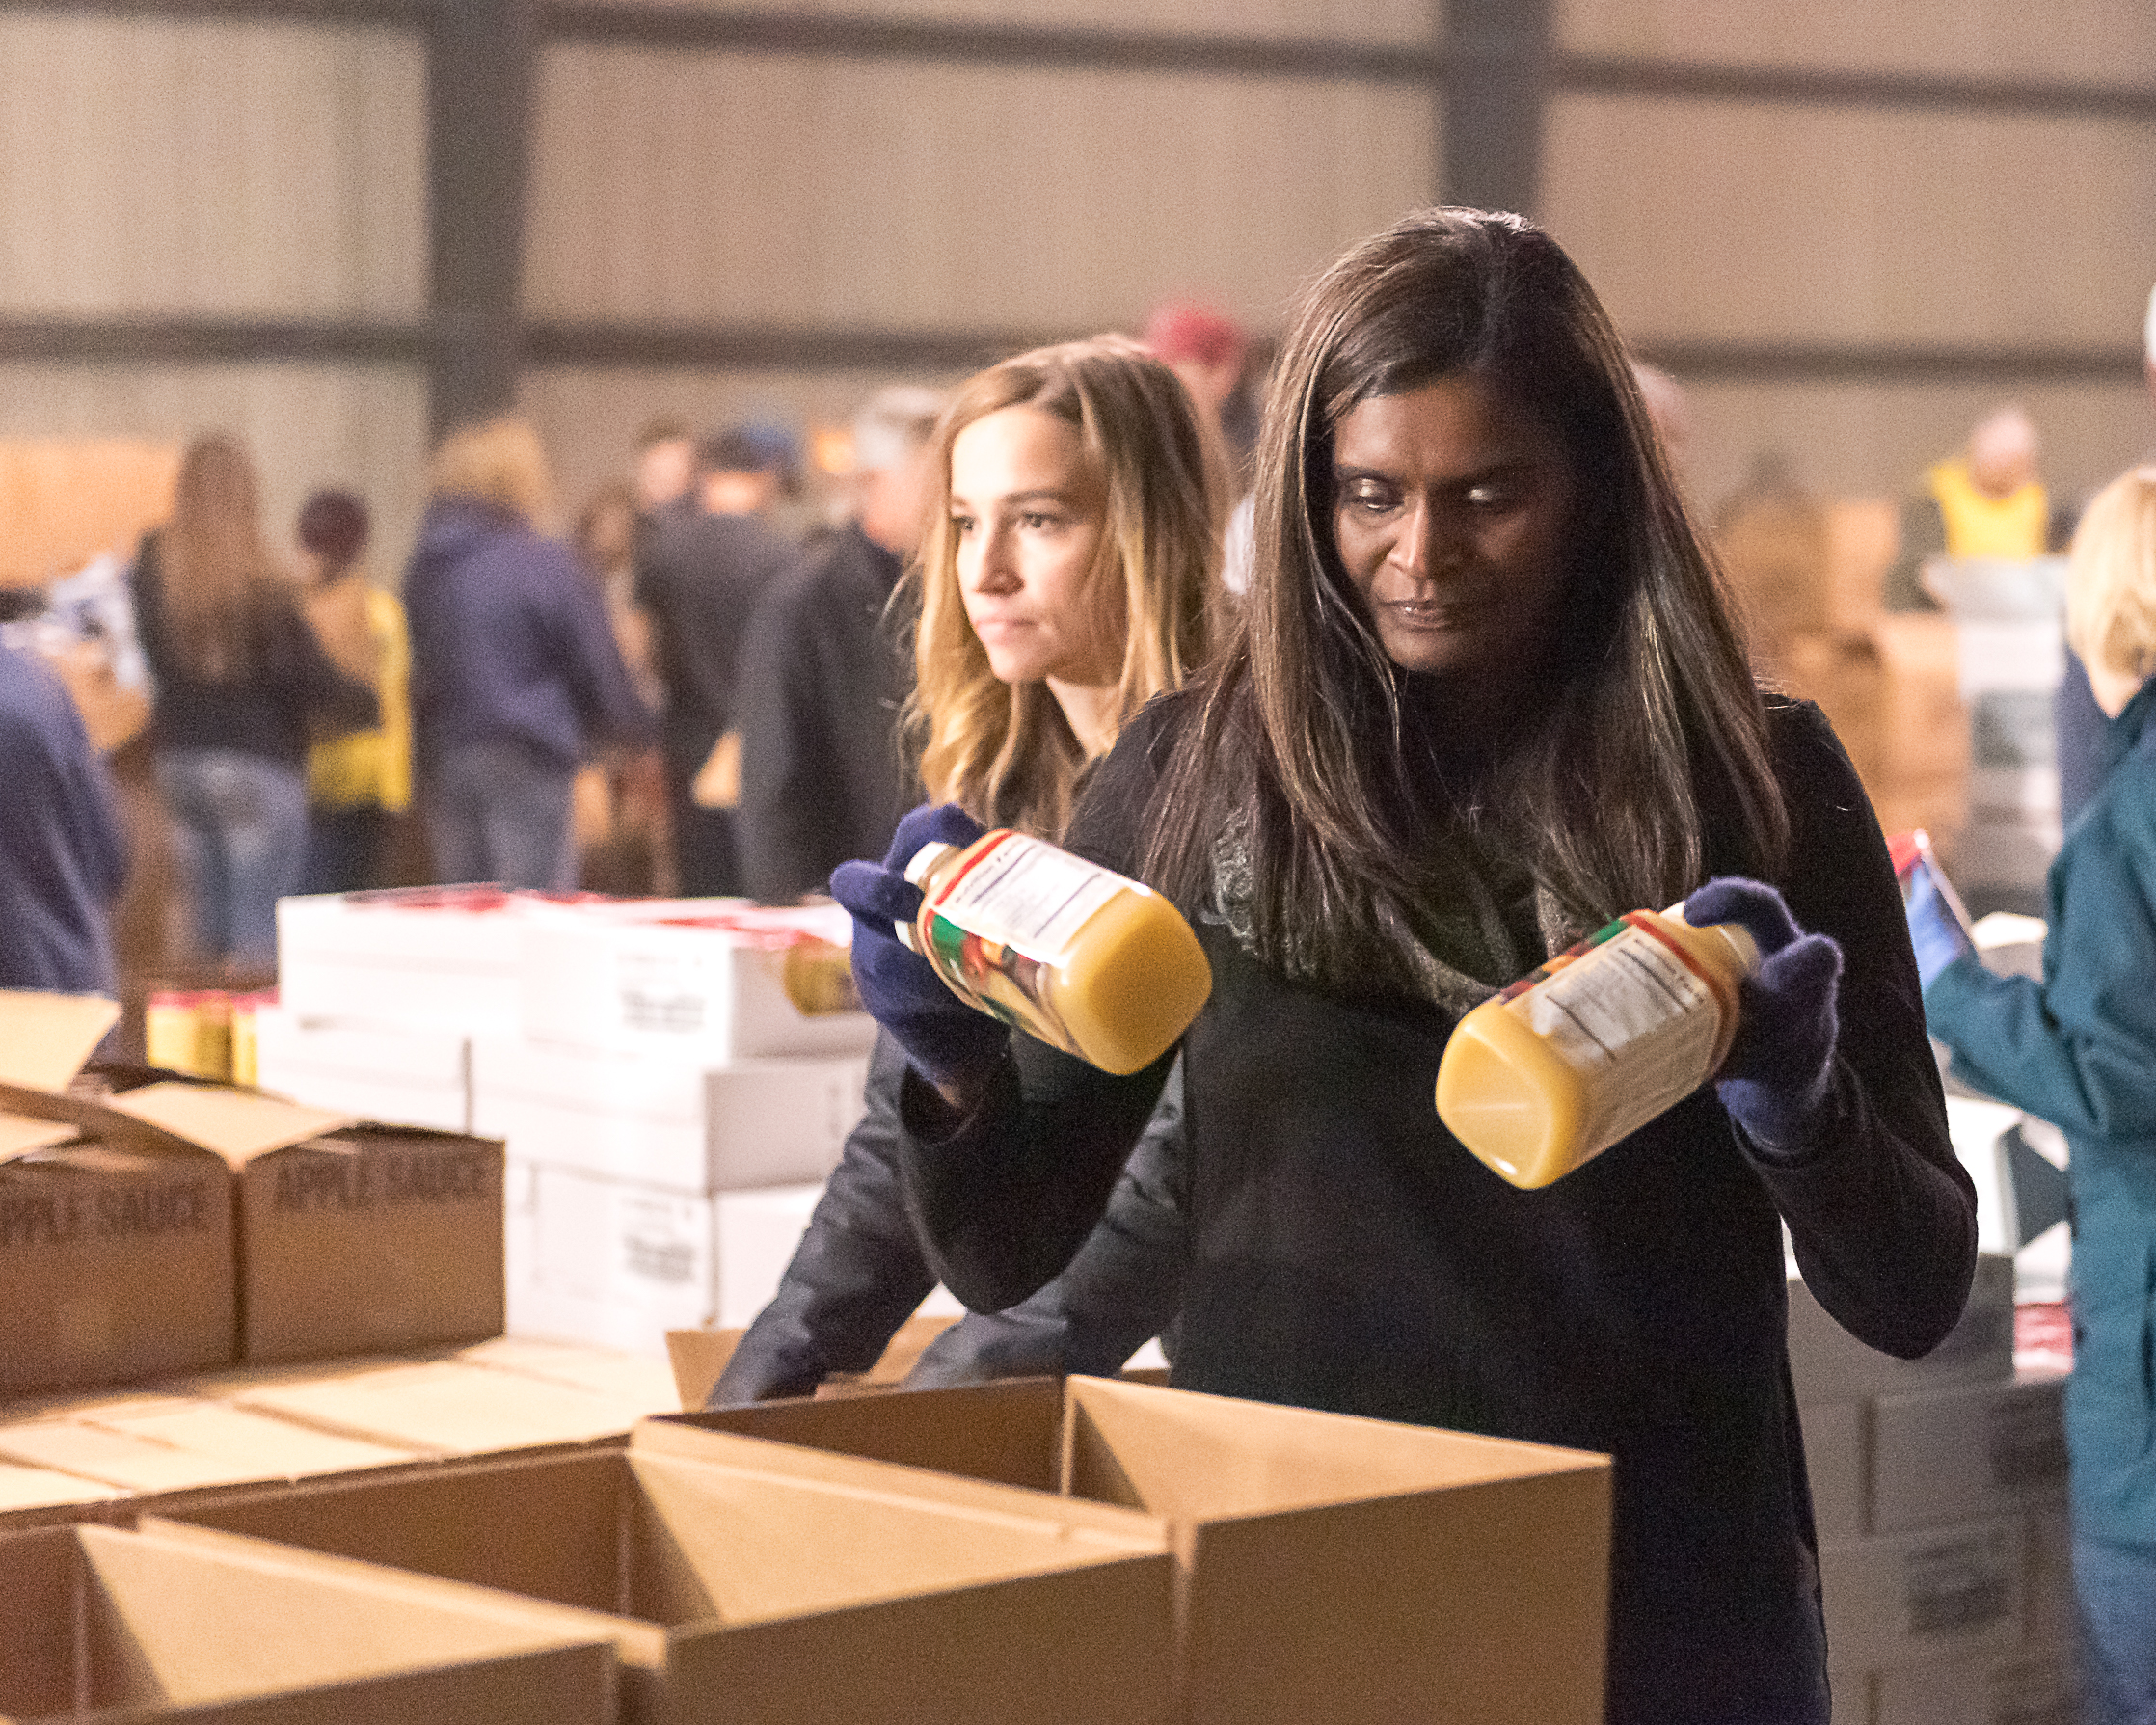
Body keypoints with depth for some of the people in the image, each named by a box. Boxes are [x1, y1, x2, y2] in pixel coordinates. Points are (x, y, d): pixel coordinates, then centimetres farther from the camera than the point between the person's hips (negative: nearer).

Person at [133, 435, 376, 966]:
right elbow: (308, 675, -12)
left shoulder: (153, 568, -1)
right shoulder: (261, 587, -14)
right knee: (260, 927, -3)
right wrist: (367, 704, 4)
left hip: (179, 759, 5)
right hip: (257, 760, -5)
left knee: (208, 920, 14)